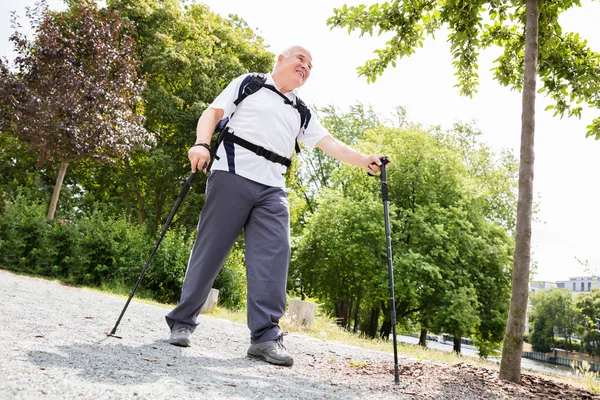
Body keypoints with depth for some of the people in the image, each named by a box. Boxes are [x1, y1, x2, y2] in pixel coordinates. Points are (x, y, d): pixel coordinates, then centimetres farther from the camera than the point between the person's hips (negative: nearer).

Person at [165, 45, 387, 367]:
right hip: (233, 175, -4)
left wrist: (364, 160, 3)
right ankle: (182, 322, 10)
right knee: (209, 250, -4)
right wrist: (202, 144, -12)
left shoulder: (301, 113, 24)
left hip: (272, 189, 5)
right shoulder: (248, 83, 13)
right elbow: (213, 112, 7)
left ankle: (265, 336, -8)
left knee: (274, 255, -10)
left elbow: (328, 143, 17)